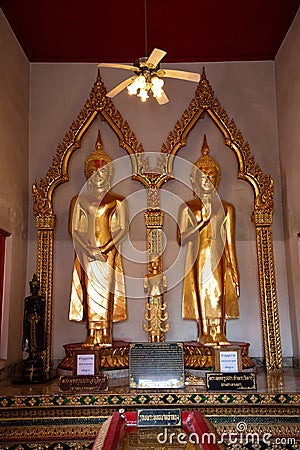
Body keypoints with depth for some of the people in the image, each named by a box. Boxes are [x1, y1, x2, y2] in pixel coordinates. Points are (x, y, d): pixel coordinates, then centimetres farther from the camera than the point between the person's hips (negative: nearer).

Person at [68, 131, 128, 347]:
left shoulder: (118, 201, 7)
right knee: (90, 291, -2)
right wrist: (89, 249, -12)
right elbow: (74, 229, 3)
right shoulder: (79, 201, 9)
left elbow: (123, 229, 0)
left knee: (106, 291, -4)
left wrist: (106, 249, -14)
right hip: (87, 253, 1)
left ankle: (105, 336, 1)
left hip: (110, 253, -1)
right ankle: (92, 336, 3)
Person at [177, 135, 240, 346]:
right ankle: (204, 334, 5)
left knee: (220, 294, -3)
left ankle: (219, 334, 5)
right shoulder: (187, 208, 7)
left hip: (219, 260, 1)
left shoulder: (226, 208, 10)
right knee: (200, 294, -3)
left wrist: (235, 271, 5)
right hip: (198, 261, -1)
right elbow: (181, 238, -4)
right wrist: (202, 220, -15)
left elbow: (230, 242, 8)